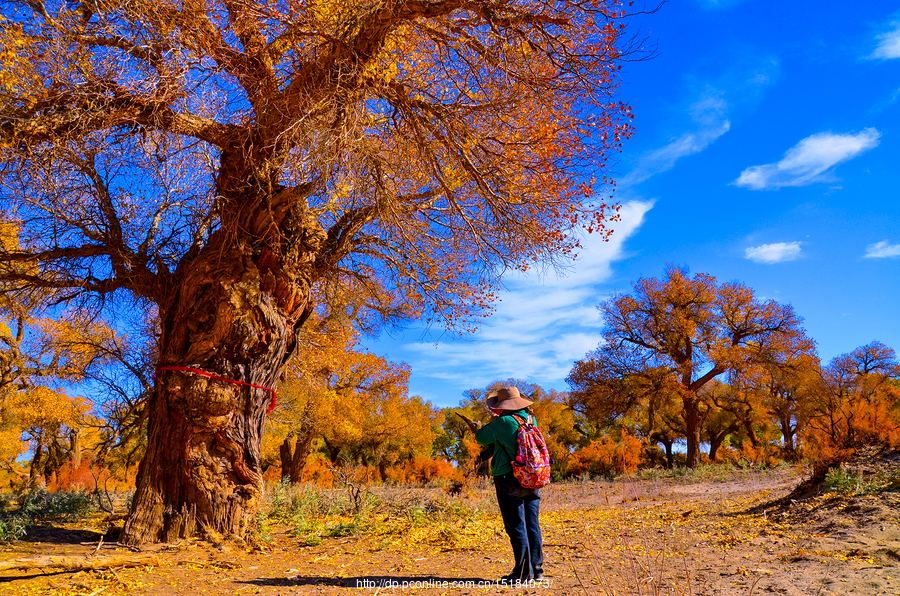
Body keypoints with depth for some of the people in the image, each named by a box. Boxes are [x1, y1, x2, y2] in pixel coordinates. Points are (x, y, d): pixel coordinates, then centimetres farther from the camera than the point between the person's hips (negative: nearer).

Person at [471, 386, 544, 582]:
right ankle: (537, 569, 18)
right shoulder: (530, 420, 5)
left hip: (509, 482, -6)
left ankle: (523, 572, 4)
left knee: (517, 527, 0)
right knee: (533, 526, 12)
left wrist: (493, 421, 8)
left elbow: (482, 438, -4)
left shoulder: (502, 422, -15)